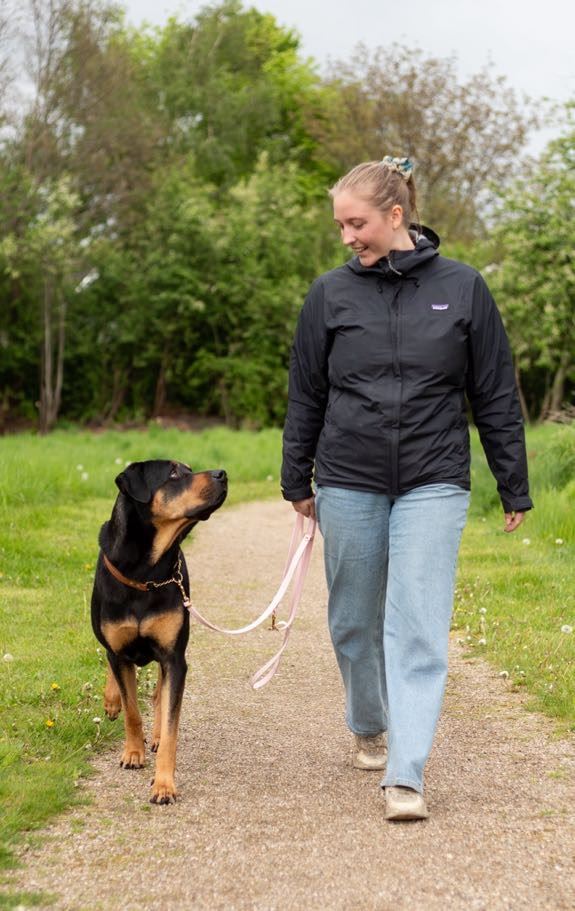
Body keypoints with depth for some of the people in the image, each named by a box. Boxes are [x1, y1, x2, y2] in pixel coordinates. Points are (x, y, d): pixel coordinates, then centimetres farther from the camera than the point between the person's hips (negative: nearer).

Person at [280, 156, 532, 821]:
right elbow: (305, 397, 10)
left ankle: (406, 776, -10)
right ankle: (369, 728, 38)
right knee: (354, 622, 12)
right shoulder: (331, 294, 2)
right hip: (349, 485, 2)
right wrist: (297, 482, 13)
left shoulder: (462, 289, -1)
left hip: (434, 485, -2)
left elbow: (496, 396, 4)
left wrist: (514, 487, 6)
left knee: (418, 627, -10)